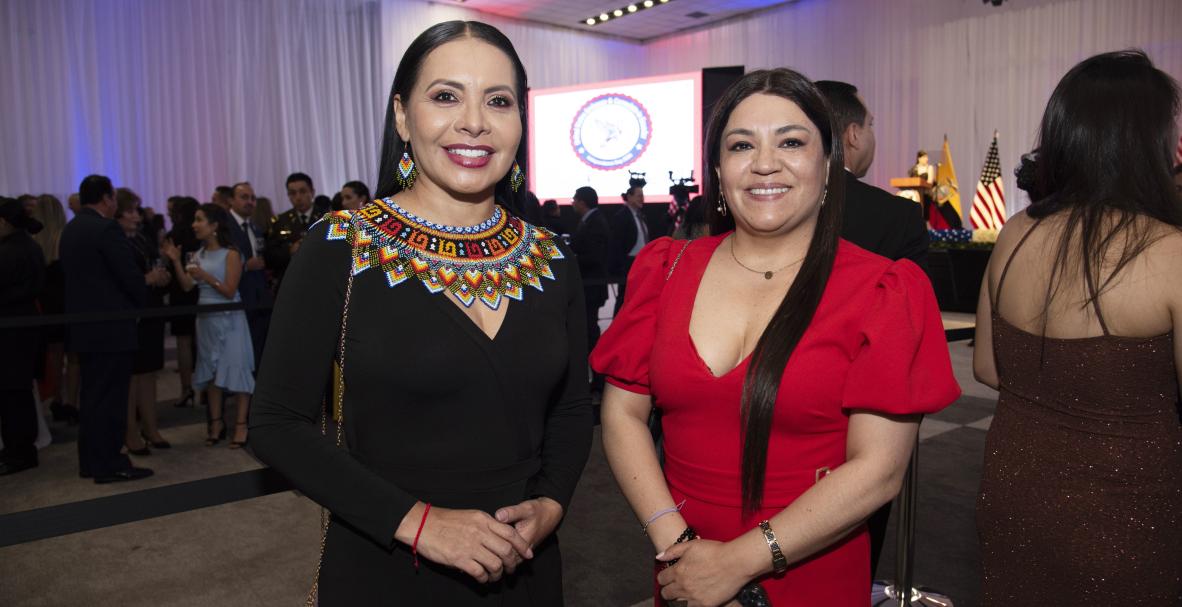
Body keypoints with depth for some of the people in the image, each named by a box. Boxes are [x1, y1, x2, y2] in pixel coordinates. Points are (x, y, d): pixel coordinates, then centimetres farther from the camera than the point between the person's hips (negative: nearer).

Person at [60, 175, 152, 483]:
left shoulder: (70, 229, 13)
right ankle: (109, 464, 3)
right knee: (111, 397, -3)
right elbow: (130, 275, -17)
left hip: (83, 325, 9)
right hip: (111, 326, -9)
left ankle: (90, 460, 22)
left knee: (93, 395, 15)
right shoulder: (106, 228, -15)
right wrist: (142, 301, 2)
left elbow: (79, 275, 15)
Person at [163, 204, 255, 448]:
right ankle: (216, 422, 18)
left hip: (228, 320, -6)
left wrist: (207, 277, -22)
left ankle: (241, 424, 4)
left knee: (236, 368, -3)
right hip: (206, 318, 6)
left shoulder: (230, 254, -9)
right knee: (211, 370, 10)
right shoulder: (199, 255, 10)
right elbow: (187, 286, 2)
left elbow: (229, 292, -13)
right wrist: (176, 262, -7)